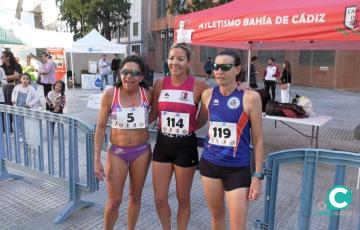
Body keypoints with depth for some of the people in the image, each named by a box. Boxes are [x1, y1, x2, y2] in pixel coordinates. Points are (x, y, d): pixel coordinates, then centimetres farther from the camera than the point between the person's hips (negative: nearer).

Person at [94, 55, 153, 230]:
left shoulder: (148, 94, -9)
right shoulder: (110, 94, -12)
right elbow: (101, 127, -5)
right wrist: (97, 159, -6)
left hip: (142, 151, 2)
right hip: (117, 152, -1)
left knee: (135, 196, 17)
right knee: (114, 201, 6)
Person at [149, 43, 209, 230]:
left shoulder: (198, 86, -10)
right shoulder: (159, 84, 0)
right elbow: (153, 114, 10)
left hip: (186, 146, -3)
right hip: (162, 144, 3)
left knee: (183, 199, 14)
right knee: (160, 199, 11)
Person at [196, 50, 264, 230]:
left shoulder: (250, 97, -12)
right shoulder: (208, 94, -1)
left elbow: (258, 139, -7)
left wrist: (257, 175, -6)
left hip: (238, 168, -3)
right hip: (209, 164, 4)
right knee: (216, 215, 20)